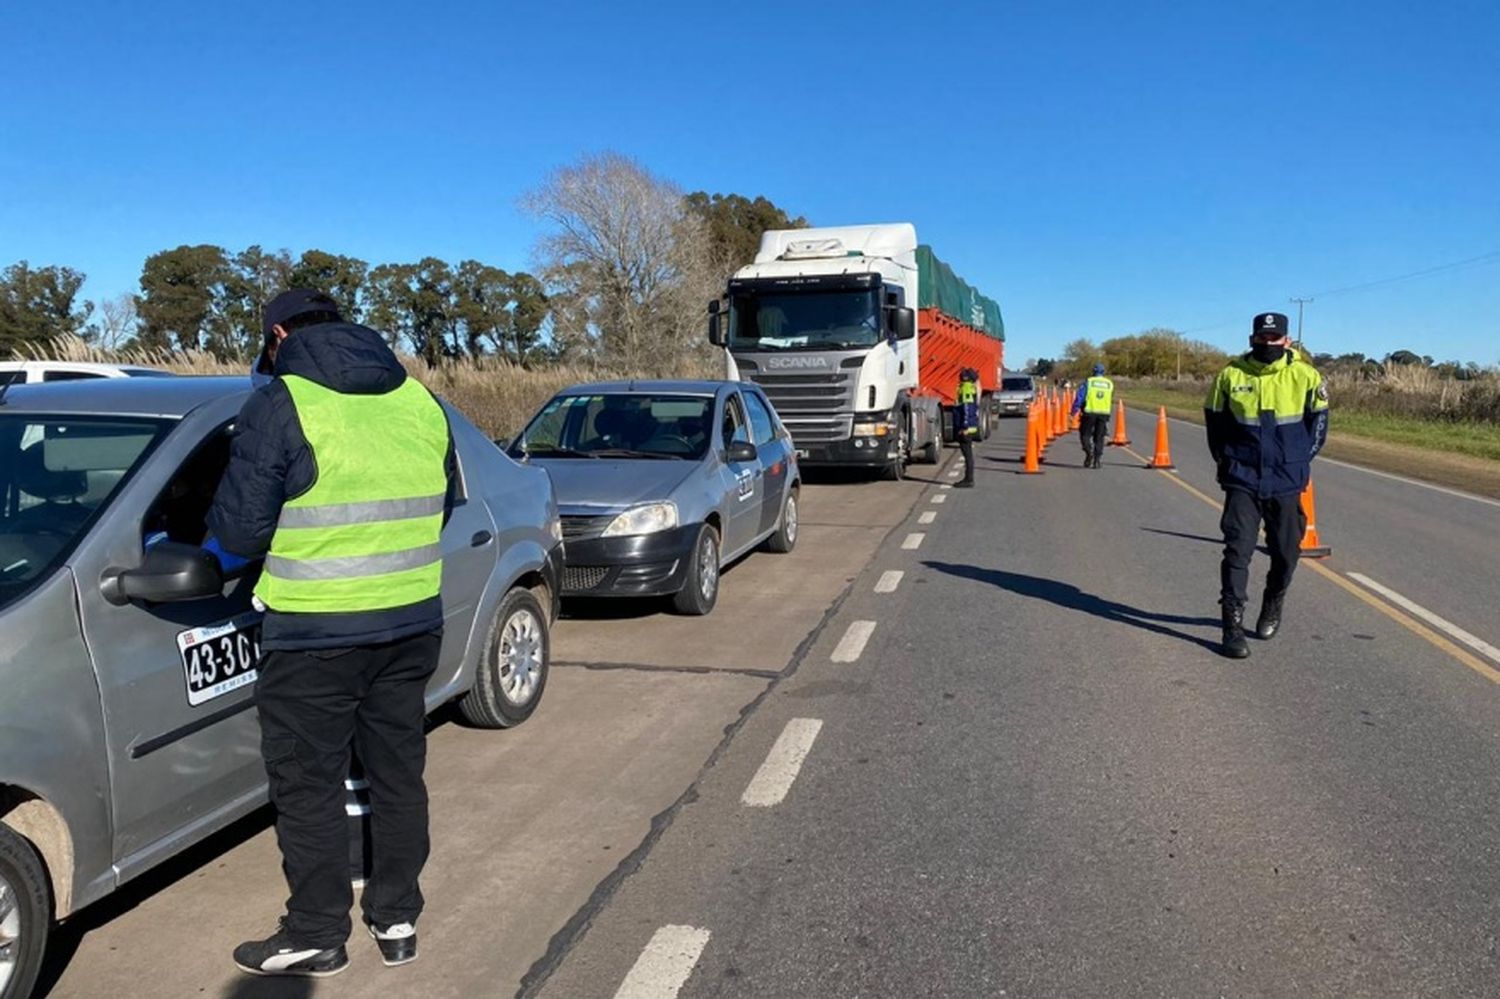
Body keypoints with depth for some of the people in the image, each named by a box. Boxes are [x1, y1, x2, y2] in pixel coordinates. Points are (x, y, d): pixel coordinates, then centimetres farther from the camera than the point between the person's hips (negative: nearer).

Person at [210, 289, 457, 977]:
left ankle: (316, 938, 23)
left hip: (315, 637, -5)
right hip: (412, 626, 6)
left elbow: (238, 533, -13)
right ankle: (398, 921, 30)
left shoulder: (279, 407, -11)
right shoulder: (421, 401, 6)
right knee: (398, 773, 17)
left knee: (308, 787, 10)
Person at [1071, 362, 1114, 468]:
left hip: (1090, 412, -3)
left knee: (1085, 434, 8)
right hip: (1104, 413, 3)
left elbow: (1079, 397, -7)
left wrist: (1074, 411, -2)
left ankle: (1089, 452, -15)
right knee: (1099, 437, 8)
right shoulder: (1110, 384, 9)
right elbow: (1110, 400, 18)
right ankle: (1096, 460, 3)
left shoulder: (1087, 382, -2)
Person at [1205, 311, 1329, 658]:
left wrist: (1303, 458, 7)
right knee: (1238, 549, -8)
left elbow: (1319, 418, 12)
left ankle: (1274, 605, 39)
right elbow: (1214, 419, 11)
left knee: (1286, 552, 11)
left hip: (1287, 481, 1)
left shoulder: (1305, 376, -3)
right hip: (1242, 480, -1)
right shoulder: (1231, 375, -3)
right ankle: (1233, 625, -4)